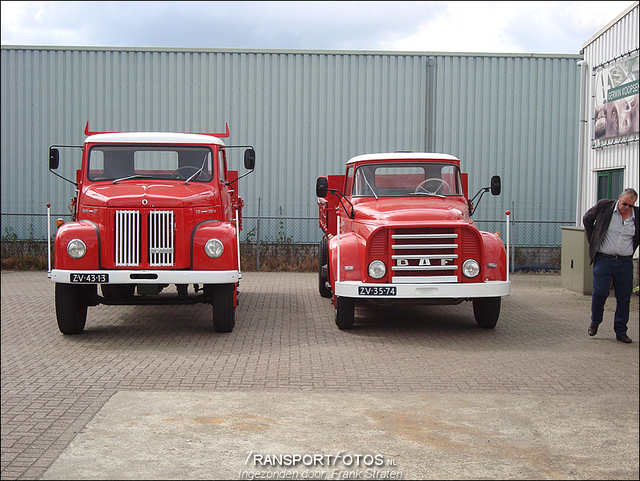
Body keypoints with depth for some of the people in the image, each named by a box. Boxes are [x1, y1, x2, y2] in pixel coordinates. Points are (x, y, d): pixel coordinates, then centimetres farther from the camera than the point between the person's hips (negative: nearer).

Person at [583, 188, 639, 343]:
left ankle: (621, 332, 16)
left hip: (625, 262, 2)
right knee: (600, 293, -6)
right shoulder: (604, 206, -4)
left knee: (624, 298, 3)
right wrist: (592, 240, 9)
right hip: (604, 259, -2)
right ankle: (595, 322, 21)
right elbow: (587, 219, 13)